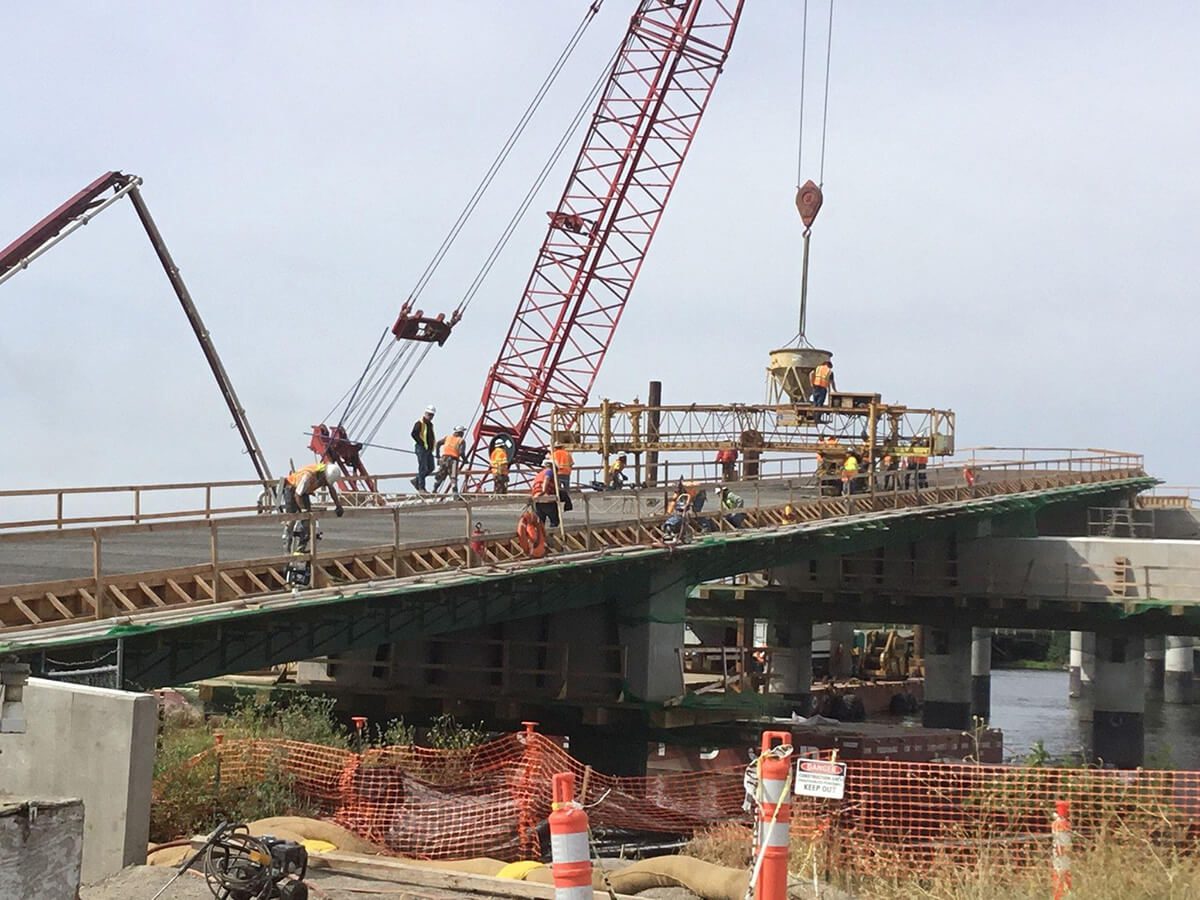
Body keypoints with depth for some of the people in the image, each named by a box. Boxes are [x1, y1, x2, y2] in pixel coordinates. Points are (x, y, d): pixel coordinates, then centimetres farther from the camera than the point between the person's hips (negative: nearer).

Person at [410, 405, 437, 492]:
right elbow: (414, 434, -17)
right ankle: (421, 488, -5)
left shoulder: (430, 424, 19)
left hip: (429, 449, 9)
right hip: (422, 449, -9)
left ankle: (416, 481, 19)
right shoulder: (420, 423, -7)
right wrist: (421, 443, -17)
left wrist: (433, 445, 12)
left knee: (430, 468, 7)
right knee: (423, 468, -8)